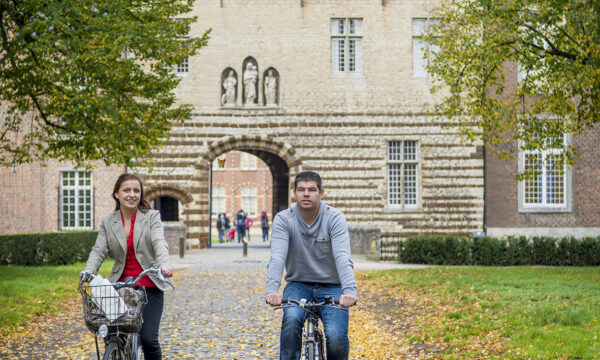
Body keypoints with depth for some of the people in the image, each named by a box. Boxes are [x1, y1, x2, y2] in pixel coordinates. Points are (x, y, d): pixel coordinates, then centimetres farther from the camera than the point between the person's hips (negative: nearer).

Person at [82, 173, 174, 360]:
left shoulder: (152, 217, 1)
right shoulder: (108, 222, 8)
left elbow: (159, 243, -15)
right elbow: (99, 250, -1)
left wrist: (164, 264, -36)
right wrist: (89, 270, -22)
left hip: (149, 287, -2)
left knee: (148, 339, -11)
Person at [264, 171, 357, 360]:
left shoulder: (335, 218, -11)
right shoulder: (283, 219, -9)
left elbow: (342, 257, -24)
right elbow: (277, 257, -23)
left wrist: (349, 290, -41)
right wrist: (271, 290, -40)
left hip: (331, 286, -1)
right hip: (298, 285, 1)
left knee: (337, 337, -22)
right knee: (292, 318, -31)